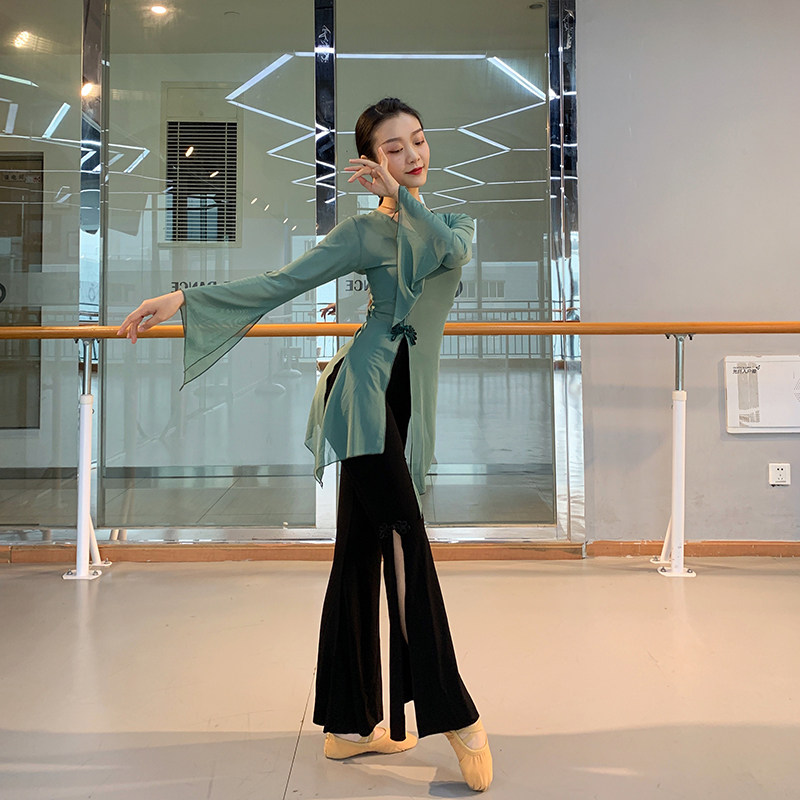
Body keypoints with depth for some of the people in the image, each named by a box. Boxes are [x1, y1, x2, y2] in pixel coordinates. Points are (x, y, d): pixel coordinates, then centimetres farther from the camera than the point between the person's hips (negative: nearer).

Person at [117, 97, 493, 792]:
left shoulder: (451, 221, 18)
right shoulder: (366, 232, 3)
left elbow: (454, 250, -7)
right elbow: (279, 284, -2)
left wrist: (401, 195, -18)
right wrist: (185, 300, -9)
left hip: (405, 406, 6)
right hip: (366, 392, -6)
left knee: (360, 558, 9)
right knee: (407, 544, -15)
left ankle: (350, 723, 15)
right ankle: (454, 715, -9)